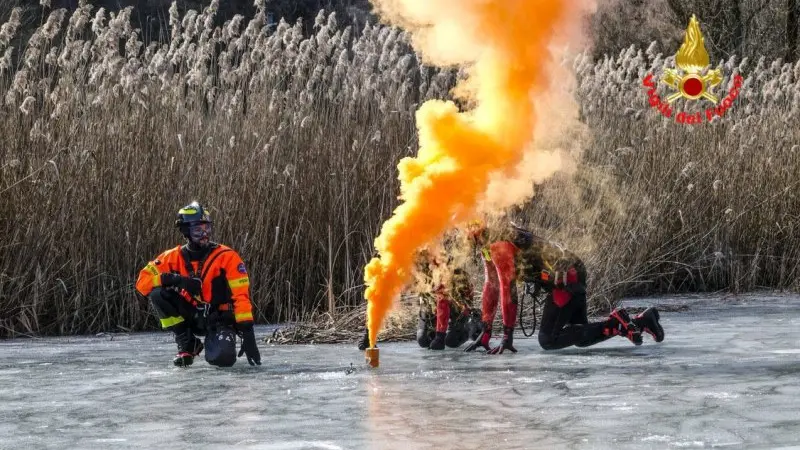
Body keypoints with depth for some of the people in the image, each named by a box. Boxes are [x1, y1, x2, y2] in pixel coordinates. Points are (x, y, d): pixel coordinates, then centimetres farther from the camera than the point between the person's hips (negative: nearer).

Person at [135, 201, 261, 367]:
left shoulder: (227, 257, -13)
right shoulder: (173, 257, -5)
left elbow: (241, 296, -17)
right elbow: (143, 281, -11)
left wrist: (247, 332, -26)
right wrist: (176, 280, -27)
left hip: (218, 319, -3)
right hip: (190, 318, 3)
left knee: (224, 358, -32)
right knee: (158, 294, -22)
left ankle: (215, 343, 9)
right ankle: (187, 344, -5)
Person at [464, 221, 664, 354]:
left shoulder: (499, 245, -16)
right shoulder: (487, 245, 14)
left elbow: (507, 288, -19)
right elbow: (491, 286, 19)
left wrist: (507, 337, -17)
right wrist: (485, 333, 16)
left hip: (566, 278, -10)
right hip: (574, 273, 10)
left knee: (548, 340, -13)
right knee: (580, 337, 18)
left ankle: (616, 324, -14)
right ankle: (641, 321, 17)